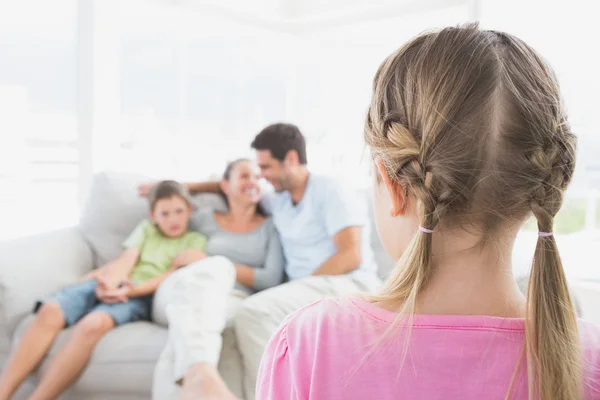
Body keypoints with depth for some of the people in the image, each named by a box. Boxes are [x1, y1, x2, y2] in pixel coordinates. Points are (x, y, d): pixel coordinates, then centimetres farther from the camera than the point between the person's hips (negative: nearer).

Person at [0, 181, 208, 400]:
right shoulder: (145, 229, 24)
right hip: (112, 285, 4)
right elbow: (125, 261, 8)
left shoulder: (195, 240, 14)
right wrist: (108, 285, -14)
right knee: (50, 311, -26)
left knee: (93, 323, -36)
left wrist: (133, 289, -17)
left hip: (142, 296, -4)